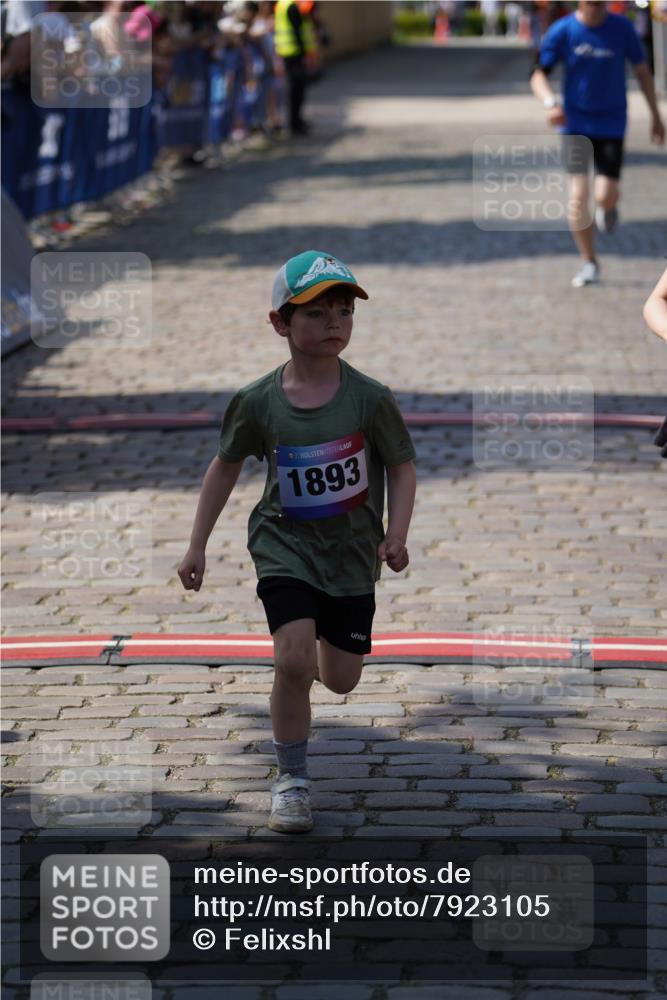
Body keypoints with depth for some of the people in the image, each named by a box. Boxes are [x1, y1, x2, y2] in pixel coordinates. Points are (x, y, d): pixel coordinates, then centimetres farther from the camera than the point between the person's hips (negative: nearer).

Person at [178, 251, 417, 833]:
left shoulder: (369, 398, -12)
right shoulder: (259, 403, -9)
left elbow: (402, 466, -1)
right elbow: (227, 465, 6)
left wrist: (397, 535, -14)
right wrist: (197, 545, 7)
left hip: (351, 551, 1)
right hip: (285, 545, -1)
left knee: (341, 680, 10)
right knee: (294, 660, -19)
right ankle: (291, 780, -1)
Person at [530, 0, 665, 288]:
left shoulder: (621, 28, -5)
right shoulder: (561, 32, -7)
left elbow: (642, 70, 6)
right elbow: (539, 74, -5)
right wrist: (550, 102, -26)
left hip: (612, 124, 0)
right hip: (576, 124, 0)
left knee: (605, 196, -11)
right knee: (578, 194, -9)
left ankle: (608, 207, 29)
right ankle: (589, 264, 8)